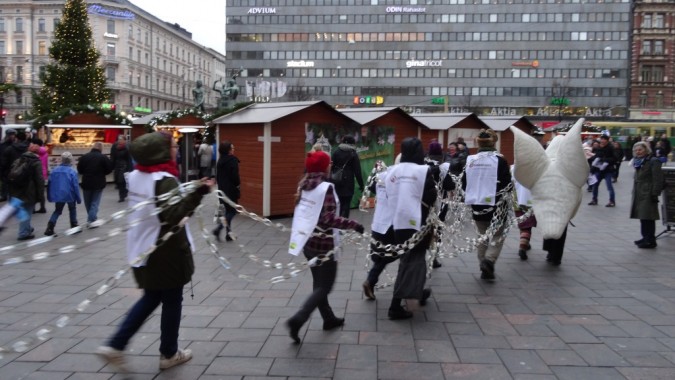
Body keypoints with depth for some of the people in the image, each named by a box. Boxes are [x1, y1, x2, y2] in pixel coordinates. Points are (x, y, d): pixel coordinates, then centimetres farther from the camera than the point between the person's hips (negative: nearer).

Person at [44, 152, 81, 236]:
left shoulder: (54, 170, -2)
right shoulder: (72, 171, -15)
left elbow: (50, 184, 3)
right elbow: (75, 186, -14)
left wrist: (49, 196, 14)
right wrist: (78, 198, -6)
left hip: (58, 195, 3)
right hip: (69, 195, -3)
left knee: (57, 211, 16)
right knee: (72, 209, 20)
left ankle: (50, 225, -3)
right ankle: (74, 225, 25)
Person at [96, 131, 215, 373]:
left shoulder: (135, 176, 5)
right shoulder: (165, 180, -20)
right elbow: (173, 215, -28)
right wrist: (197, 194, -32)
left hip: (143, 250, 8)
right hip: (166, 253, -8)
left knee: (151, 298, 21)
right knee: (172, 301, 10)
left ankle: (115, 346, 14)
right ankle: (169, 354, 24)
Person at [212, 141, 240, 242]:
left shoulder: (220, 160, 9)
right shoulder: (233, 160, -15)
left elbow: (217, 176, 12)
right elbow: (235, 176, -18)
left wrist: (221, 184, 17)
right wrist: (238, 185, -2)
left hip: (222, 189, 8)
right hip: (231, 190, -8)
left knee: (227, 211, 14)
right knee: (232, 211, 1)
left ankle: (228, 234, 17)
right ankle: (218, 228, -15)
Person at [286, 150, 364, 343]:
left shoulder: (303, 186, 3)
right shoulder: (326, 188, -19)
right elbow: (328, 219, -25)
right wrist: (353, 224, -19)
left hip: (307, 241, 8)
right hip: (323, 243, -8)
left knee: (318, 283, 20)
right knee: (324, 286, 2)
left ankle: (329, 318, 33)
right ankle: (297, 319, -10)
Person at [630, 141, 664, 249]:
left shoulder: (653, 161, -9)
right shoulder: (639, 162, 16)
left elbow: (658, 179, -14)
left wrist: (655, 194, -18)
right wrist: (634, 191, 18)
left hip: (648, 194, -9)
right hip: (639, 194, 9)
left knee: (648, 218, -7)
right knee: (642, 217, 14)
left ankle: (650, 241, -2)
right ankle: (646, 238, 24)